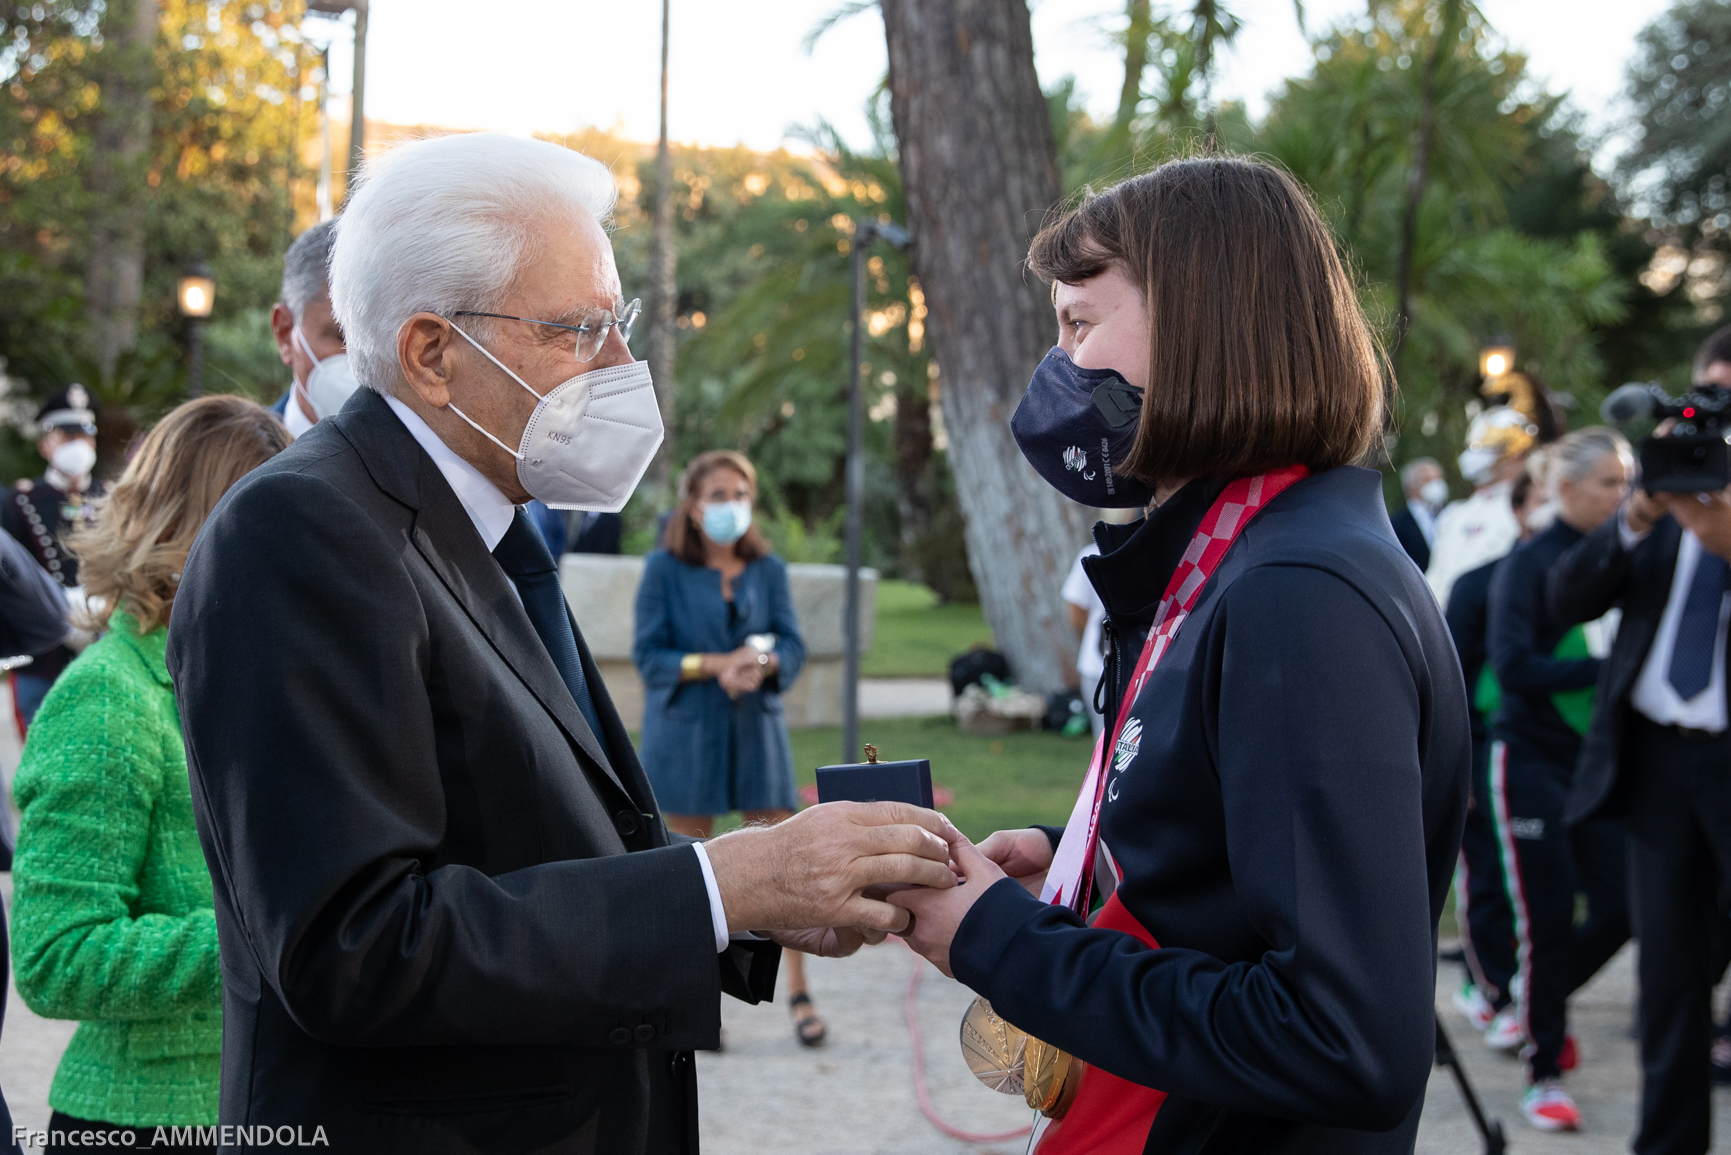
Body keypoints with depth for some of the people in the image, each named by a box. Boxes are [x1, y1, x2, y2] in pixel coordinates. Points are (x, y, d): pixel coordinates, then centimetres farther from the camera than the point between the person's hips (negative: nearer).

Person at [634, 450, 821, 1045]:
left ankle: (799, 994, 5)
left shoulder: (769, 569, 7)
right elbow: (649, 655, -7)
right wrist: (717, 665, -21)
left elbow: (792, 645, 3)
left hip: (757, 727, 2)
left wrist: (762, 664, -20)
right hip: (685, 732, -2)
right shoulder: (664, 569, -1)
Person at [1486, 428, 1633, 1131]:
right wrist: (1603, 667, -24)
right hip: (1534, 761, -4)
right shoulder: (1529, 564, -7)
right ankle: (1543, 1073, 13)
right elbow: (1514, 667, -17)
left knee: (1619, 910, 0)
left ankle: (1545, 999, 30)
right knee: (1549, 917, -2)